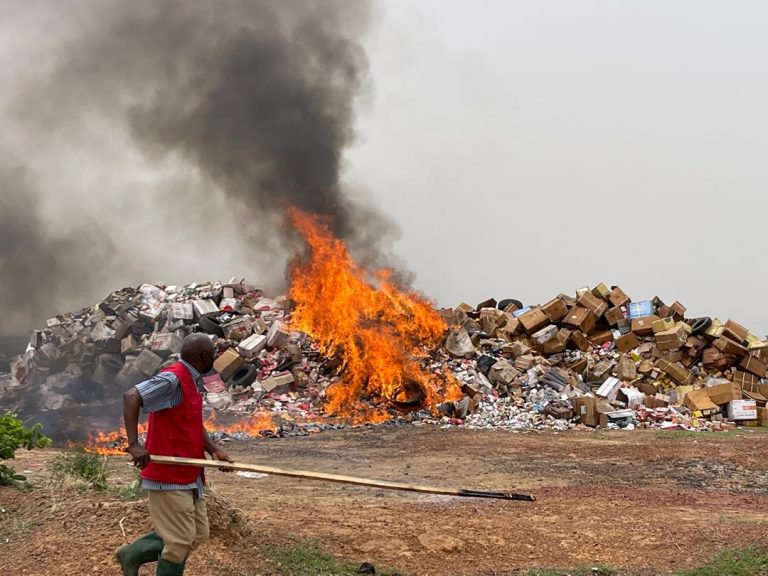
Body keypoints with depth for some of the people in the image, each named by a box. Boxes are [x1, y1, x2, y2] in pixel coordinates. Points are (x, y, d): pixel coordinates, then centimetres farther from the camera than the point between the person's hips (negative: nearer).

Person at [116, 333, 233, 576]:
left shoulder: (193, 382, 12)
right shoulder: (173, 379, -19)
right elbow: (131, 396, -29)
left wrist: (213, 450, 2)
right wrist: (134, 443, -34)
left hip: (189, 476, 10)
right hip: (168, 475, -10)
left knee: (198, 534, 14)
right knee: (180, 540, -4)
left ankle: (133, 554, 24)